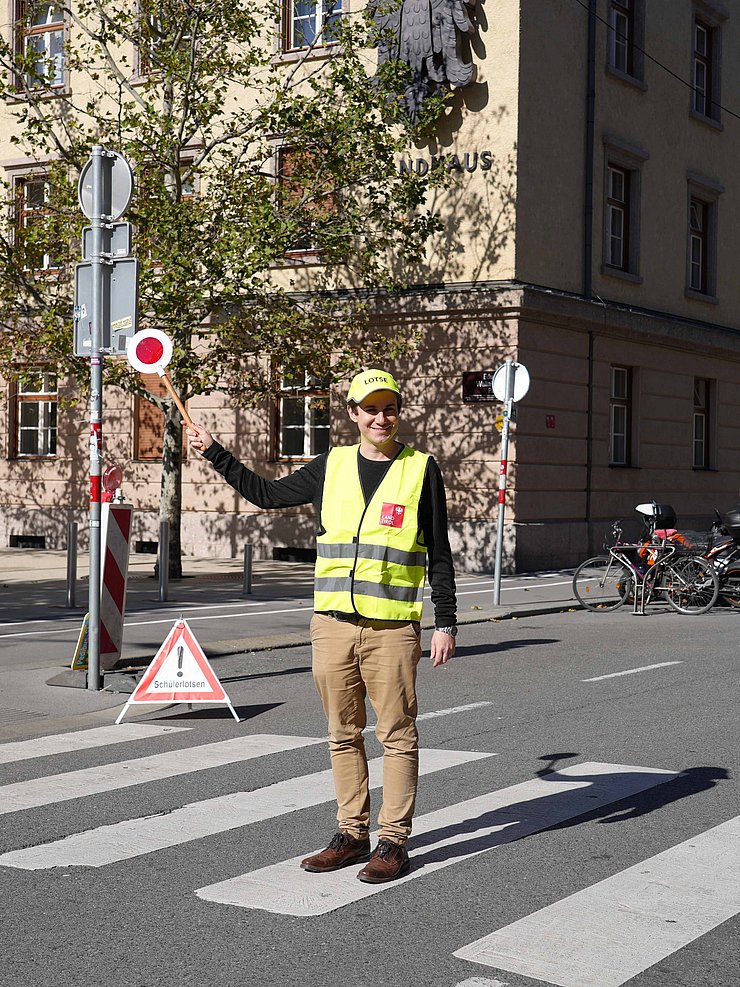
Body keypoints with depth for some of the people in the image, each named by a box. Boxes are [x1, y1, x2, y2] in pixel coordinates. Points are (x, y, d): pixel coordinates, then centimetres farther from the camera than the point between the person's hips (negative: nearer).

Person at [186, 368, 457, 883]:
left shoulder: (421, 469, 2)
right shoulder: (332, 466, 10)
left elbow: (439, 554, 3)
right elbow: (267, 494, 22)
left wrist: (446, 623, -1)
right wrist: (215, 452, 20)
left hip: (392, 627, -4)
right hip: (332, 623, 4)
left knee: (398, 736, 0)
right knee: (343, 734, 10)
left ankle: (393, 841, 7)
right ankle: (353, 834, 20)